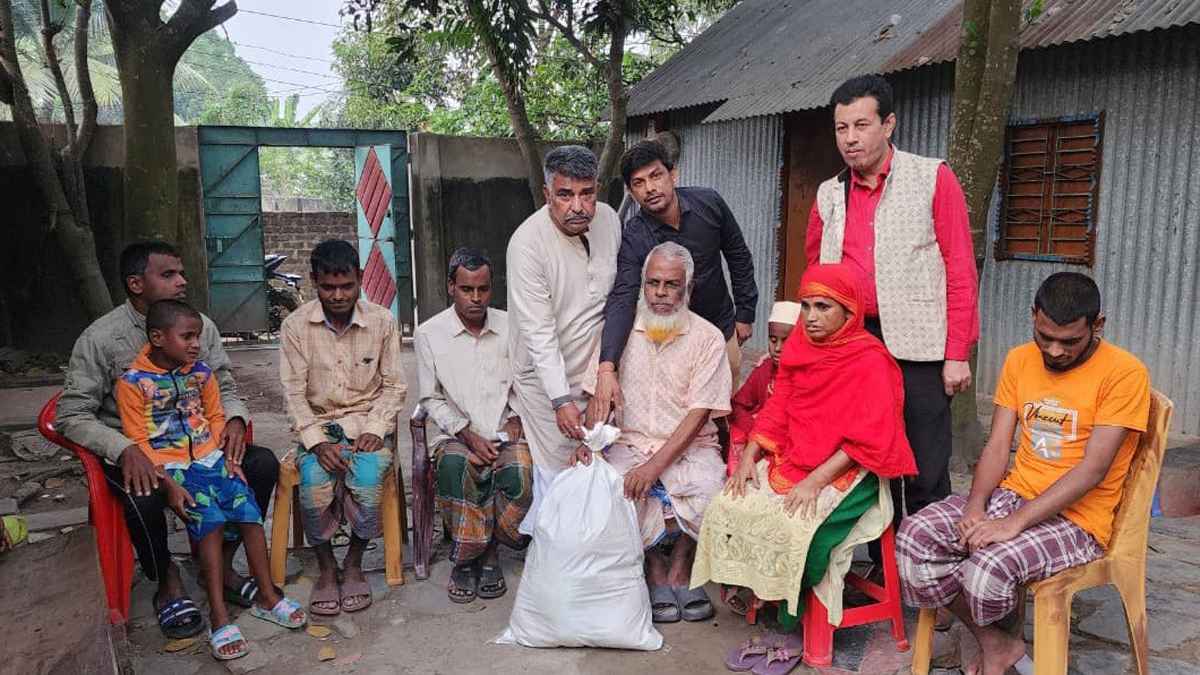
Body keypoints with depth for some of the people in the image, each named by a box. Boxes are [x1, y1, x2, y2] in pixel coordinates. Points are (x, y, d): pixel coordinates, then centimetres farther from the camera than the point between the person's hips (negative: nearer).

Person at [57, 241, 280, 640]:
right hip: (133, 452, -4)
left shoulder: (200, 324, 2)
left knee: (263, 464, -19)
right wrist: (125, 449, -28)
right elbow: (71, 416, -11)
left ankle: (222, 565, -2)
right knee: (143, 496, -35)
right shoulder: (100, 338, -10)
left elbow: (225, 387, 10)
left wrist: (234, 419, -14)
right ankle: (167, 583, -5)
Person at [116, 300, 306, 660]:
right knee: (210, 520, -24)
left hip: (210, 458, 5)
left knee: (251, 511, -11)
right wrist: (168, 484, -16)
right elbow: (138, 442, -9)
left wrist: (228, 457, 1)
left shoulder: (200, 372, 6)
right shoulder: (132, 383, -9)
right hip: (171, 467, -4)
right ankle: (219, 616, -16)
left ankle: (266, 597, 4)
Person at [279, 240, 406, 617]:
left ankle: (354, 563, -3)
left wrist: (375, 430, -12)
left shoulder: (382, 321, -1)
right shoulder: (296, 326, -2)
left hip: (369, 422, 0)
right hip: (318, 425, 0)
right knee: (314, 483, -29)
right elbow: (294, 392, -3)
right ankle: (326, 567, -3)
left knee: (367, 479, -29)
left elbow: (393, 386, 3)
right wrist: (317, 442, -16)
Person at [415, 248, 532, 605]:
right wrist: (469, 436, -11)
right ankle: (466, 556, -15)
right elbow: (432, 398, 1)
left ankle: (487, 550, -7)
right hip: (456, 434, -1)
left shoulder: (511, 326, 6)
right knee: (456, 466, -35)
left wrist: (515, 421, -5)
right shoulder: (429, 333, 1)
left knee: (522, 471, -31)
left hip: (506, 431, 1)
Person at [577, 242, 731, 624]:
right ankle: (655, 570, -5)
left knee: (709, 490, -30)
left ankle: (680, 567, -1)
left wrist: (655, 466, -21)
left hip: (689, 447, -1)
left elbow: (698, 413, -10)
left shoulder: (707, 338, -2)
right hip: (630, 444, 1)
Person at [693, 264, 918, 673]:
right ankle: (745, 593, 1)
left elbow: (868, 440, -17)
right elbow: (776, 410, 9)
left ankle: (792, 628, -10)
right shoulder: (797, 348, 7)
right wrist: (749, 457, -4)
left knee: (795, 526, -29)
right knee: (728, 508, -13)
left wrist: (816, 481, -22)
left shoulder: (870, 362, -12)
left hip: (844, 473, -6)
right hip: (788, 461, 6)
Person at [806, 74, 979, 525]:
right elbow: (816, 268, 22)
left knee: (925, 475, 0)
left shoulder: (933, 179, -2)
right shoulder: (829, 195, 10)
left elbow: (961, 271, -4)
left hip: (918, 347, -4)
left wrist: (957, 354, -9)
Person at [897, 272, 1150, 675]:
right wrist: (975, 507, -15)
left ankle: (1000, 639, 7)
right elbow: (997, 446, 4)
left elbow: (1093, 469, -18)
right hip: (1012, 494, 6)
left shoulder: (1124, 373, -11)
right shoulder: (1020, 360, 7)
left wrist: (1013, 524, -25)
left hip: (1078, 517, -5)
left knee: (990, 565, -32)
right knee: (915, 536, -18)